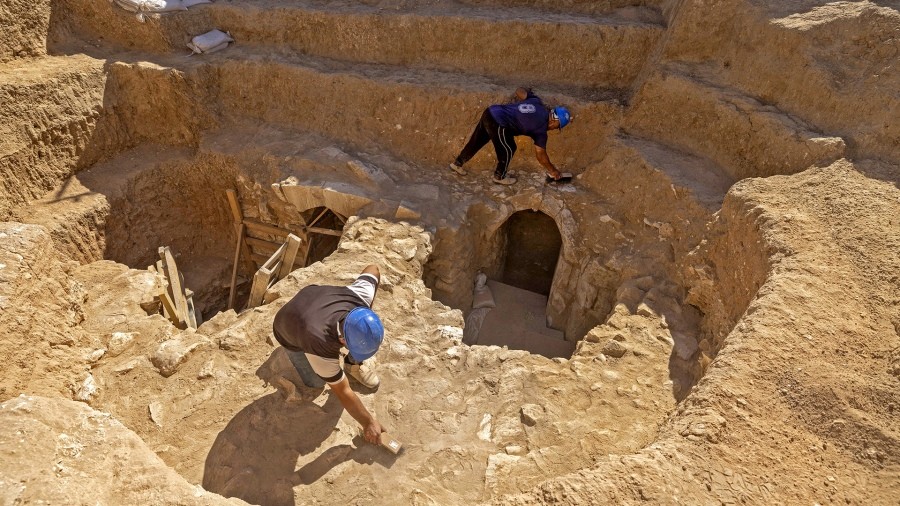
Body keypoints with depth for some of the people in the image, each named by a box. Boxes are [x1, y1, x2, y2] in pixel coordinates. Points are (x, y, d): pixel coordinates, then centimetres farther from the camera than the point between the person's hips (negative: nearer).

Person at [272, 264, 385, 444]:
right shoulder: (322, 348, -46)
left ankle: (354, 364, 8)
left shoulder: (360, 296, -39)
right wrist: (368, 423, -20)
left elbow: (373, 269, -16)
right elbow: (343, 392, -32)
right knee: (316, 381, 0)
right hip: (289, 329, -3)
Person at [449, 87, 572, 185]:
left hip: (490, 112, 8)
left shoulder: (537, 101, 11)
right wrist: (553, 171, 18)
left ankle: (457, 163, 39)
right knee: (508, 150, 14)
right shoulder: (541, 129, -3)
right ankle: (500, 177, 31)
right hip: (497, 123, -8)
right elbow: (540, 155, 5)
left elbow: (519, 90, 22)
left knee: (475, 142, 24)